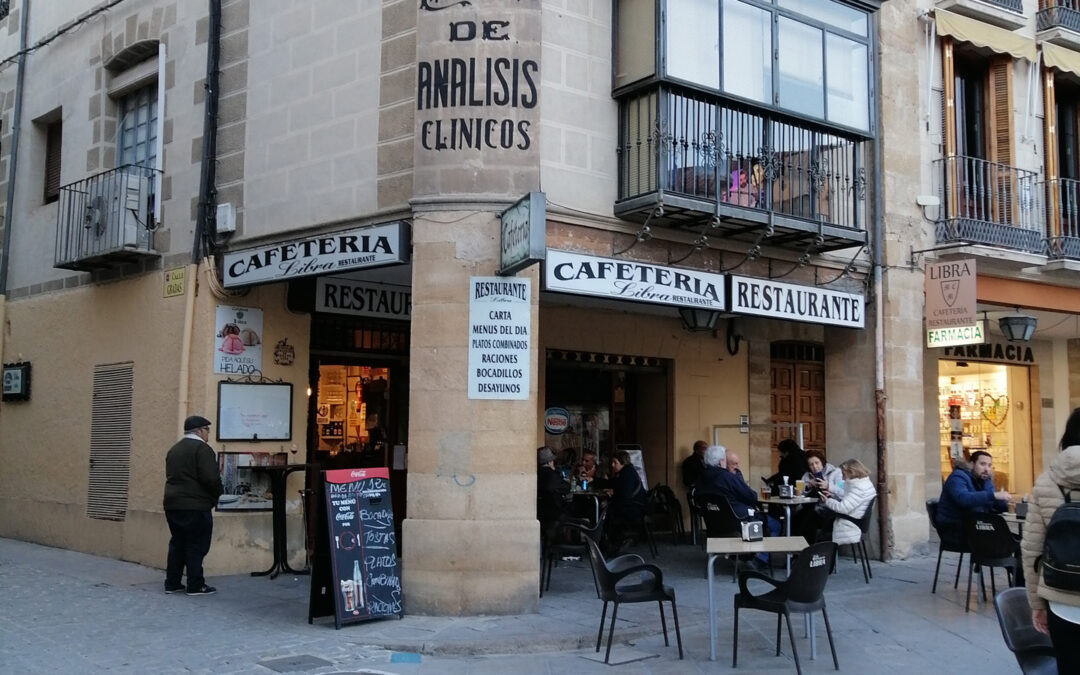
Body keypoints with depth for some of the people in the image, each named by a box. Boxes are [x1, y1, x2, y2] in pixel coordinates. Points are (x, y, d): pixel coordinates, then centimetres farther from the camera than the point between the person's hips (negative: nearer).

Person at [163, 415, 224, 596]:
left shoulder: (174, 449, 16)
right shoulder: (202, 448, -11)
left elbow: (171, 476, 18)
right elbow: (210, 478, -19)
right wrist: (218, 492, -2)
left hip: (172, 504, 8)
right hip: (195, 505, -8)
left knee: (177, 544, 14)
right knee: (196, 546, -2)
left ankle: (172, 583, 17)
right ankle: (195, 586, 0)